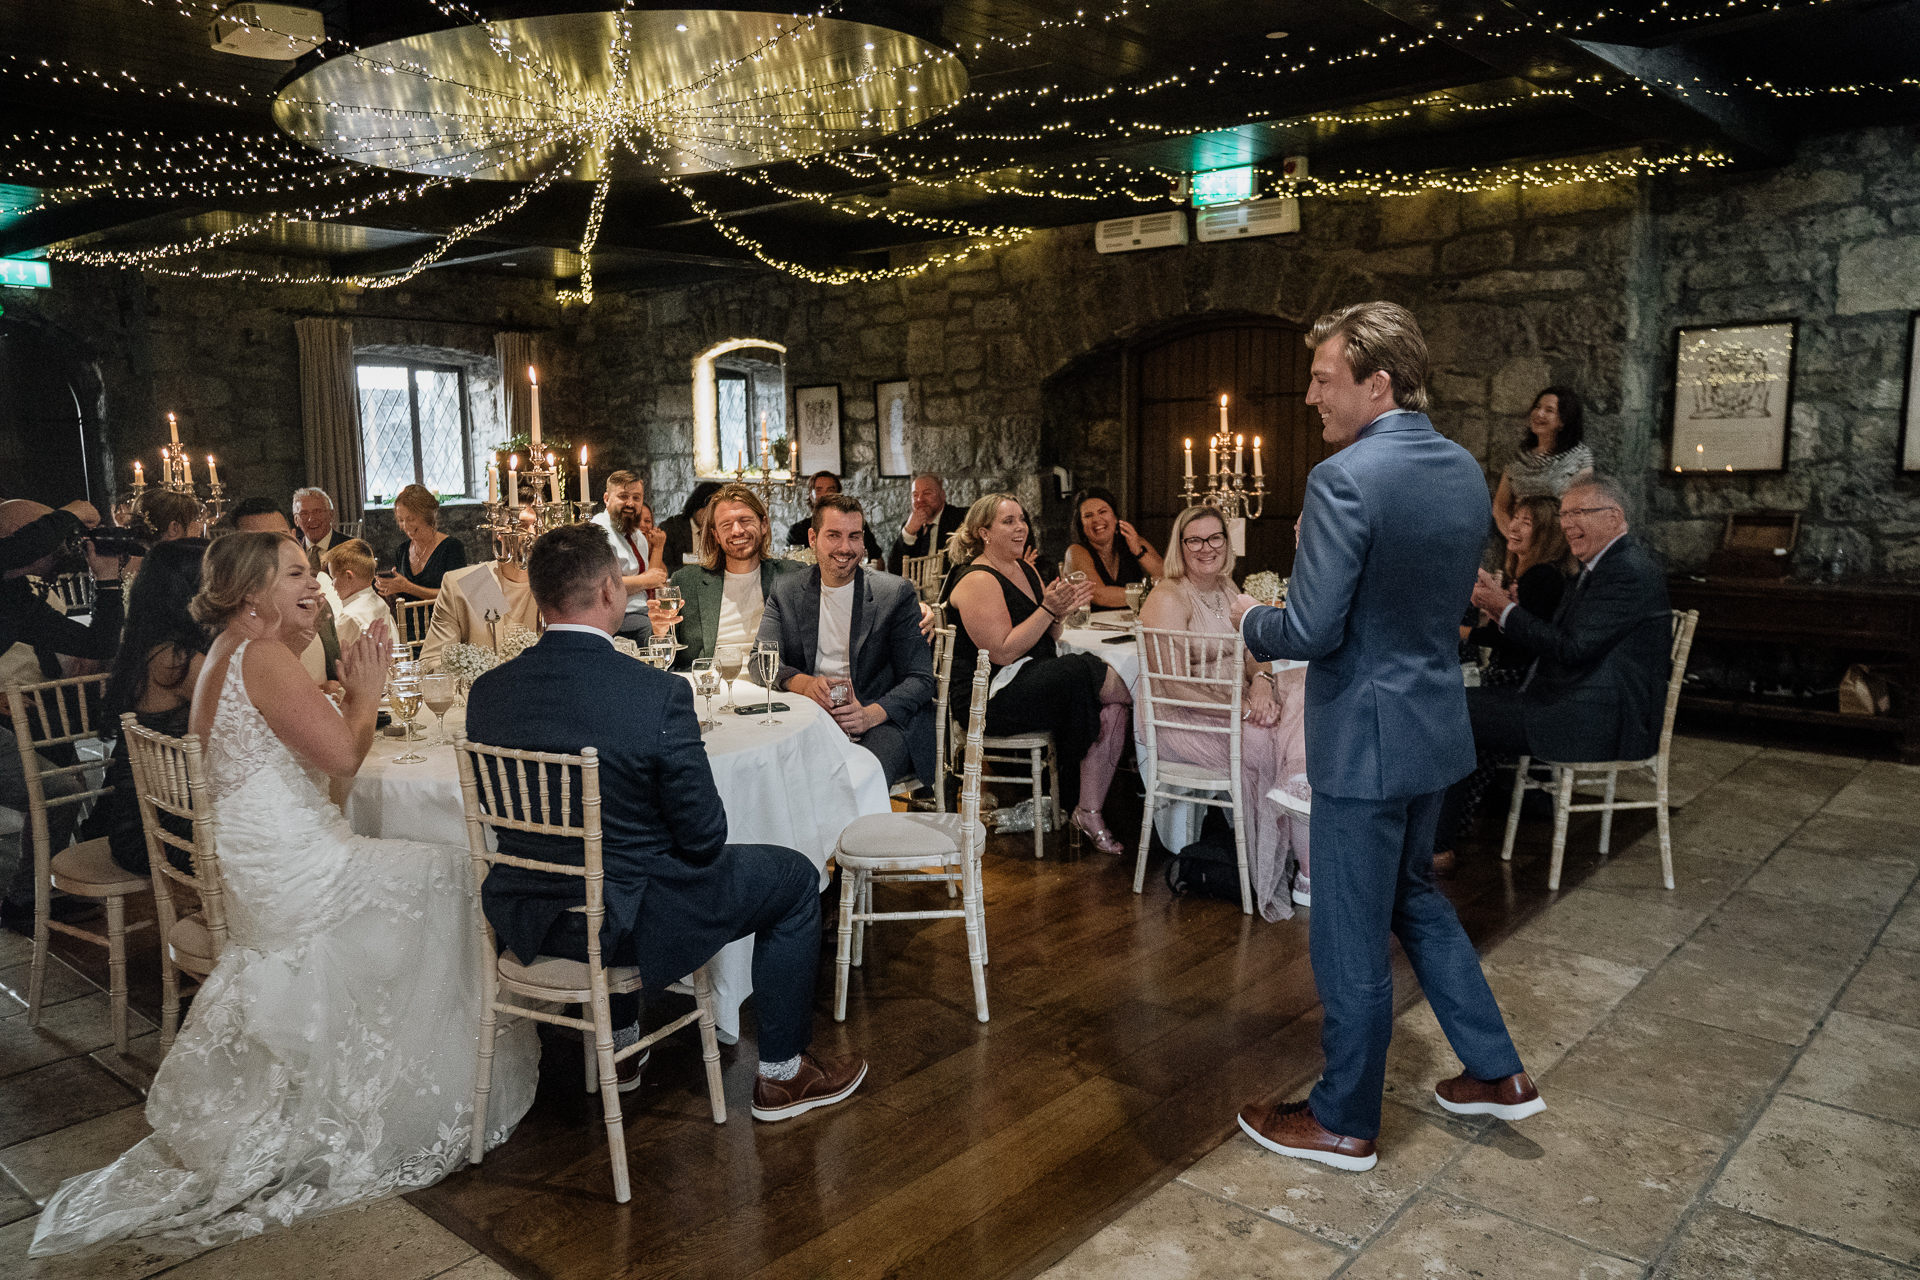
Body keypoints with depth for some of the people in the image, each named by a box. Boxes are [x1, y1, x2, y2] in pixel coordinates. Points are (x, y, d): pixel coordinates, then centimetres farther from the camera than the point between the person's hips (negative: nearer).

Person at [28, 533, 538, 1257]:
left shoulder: (226, 655, 18)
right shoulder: (261, 655, -15)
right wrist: (366, 690, -6)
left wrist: (349, 695, 10)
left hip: (256, 869, 10)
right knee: (446, 871, -4)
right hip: (289, 871, -10)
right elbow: (342, 755, -22)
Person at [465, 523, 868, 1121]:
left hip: (526, 918, 7)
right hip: (623, 924, -6)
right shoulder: (657, 694, -24)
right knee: (794, 876, 13)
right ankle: (781, 1073, 26)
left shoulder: (487, 691, -7)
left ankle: (619, 1044, 51)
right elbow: (703, 836, -16)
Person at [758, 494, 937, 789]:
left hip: (882, 721, -2)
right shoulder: (785, 591, 11)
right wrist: (802, 683, -20)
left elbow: (920, 679, -2)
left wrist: (871, 714, -21)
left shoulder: (897, 593, 2)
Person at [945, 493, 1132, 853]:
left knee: (1112, 710, -16)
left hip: (1036, 682, 9)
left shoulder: (1025, 569, 15)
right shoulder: (977, 580, -12)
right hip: (989, 699, -8)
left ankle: (1089, 811, -12)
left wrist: (1059, 612, -2)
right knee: (1084, 673, -27)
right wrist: (1048, 609, -21)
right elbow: (1003, 652, -19)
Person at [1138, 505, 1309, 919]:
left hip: (1232, 708, 8)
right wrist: (1241, 707, -24)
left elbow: (1252, 650, 10)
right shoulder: (1168, 598, -13)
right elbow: (1172, 685, -21)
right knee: (1266, 742, -29)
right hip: (1185, 721, -7)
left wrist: (1261, 680, -14)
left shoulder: (1226, 590, 14)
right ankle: (1308, 872, -15)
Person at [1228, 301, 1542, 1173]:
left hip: (1366, 735, -9)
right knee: (1414, 895, 26)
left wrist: (1251, 619, -4)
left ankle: (1344, 1123, 23)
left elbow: (1309, 631, -23)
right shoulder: (1465, 470, 5)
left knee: (1350, 936, 6)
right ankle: (1496, 1072, 34)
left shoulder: (1345, 479, -22)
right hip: (1436, 719, 9)